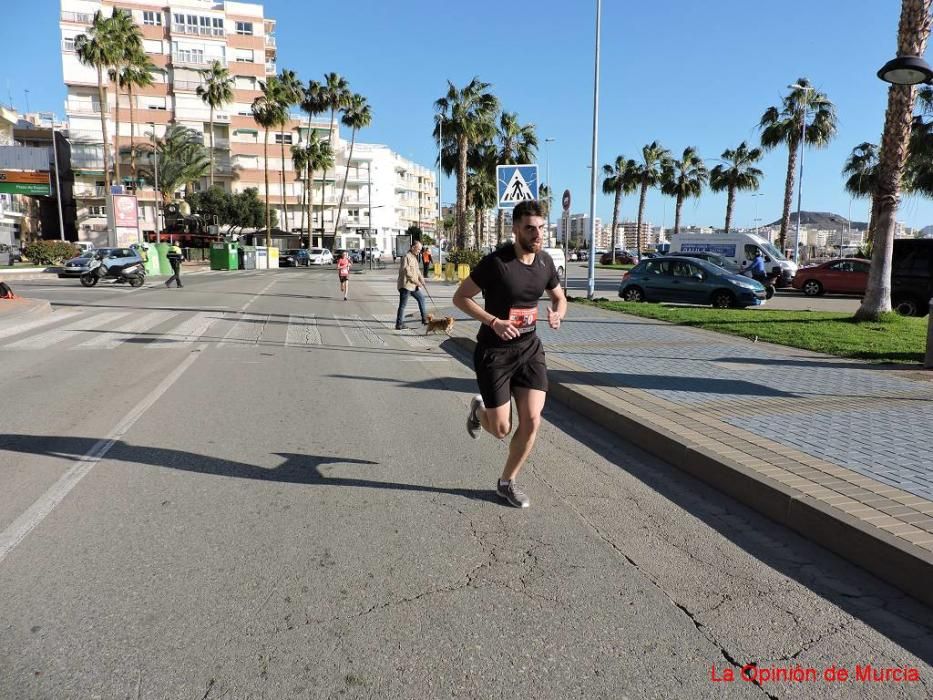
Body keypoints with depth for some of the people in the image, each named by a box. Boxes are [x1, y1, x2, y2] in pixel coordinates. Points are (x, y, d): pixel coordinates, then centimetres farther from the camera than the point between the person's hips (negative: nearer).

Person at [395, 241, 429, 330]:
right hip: (405, 285, -10)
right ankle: (399, 325, -2)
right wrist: (416, 281, -18)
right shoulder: (407, 257, -15)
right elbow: (407, 272, -22)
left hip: (413, 286, 10)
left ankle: (424, 319, 25)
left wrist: (421, 279, 5)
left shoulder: (414, 257, 17)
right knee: (403, 305, -6)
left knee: (421, 298, 17)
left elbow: (417, 270, 22)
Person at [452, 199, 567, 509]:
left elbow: (559, 298, 16)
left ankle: (507, 482, 18)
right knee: (501, 429, 0)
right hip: (494, 351, -5)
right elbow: (460, 297, -11)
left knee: (532, 420, -4)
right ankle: (479, 409, 38)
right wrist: (493, 322, -23)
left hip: (529, 347, 5)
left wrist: (557, 314, -8)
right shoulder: (496, 262, -17)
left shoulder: (545, 261, 1)